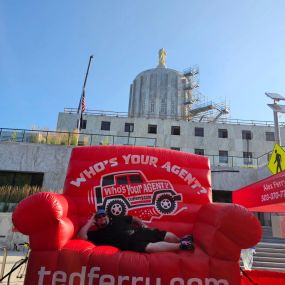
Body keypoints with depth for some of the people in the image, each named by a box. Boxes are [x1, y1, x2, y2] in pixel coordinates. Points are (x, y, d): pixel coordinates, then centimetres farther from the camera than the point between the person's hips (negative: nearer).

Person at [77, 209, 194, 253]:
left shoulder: (117, 219, 23)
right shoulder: (99, 234, 10)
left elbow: (133, 218, 33)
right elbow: (81, 236, -4)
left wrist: (142, 224, 15)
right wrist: (90, 222, 3)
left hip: (141, 232, 6)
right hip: (132, 243, -6)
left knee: (169, 236, -5)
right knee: (150, 247, -35)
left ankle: (180, 241, 23)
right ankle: (180, 246, -31)